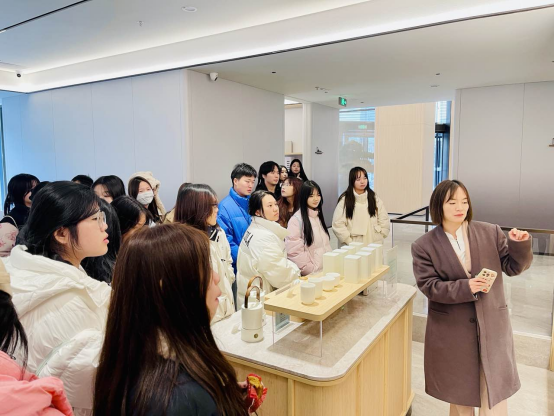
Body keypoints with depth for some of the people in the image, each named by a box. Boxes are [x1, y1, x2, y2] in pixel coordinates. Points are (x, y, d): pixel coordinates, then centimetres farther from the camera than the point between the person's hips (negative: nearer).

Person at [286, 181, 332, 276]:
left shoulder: (319, 216, 10)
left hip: (326, 270, 6)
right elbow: (293, 251, -18)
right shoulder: (296, 220, -14)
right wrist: (311, 270, -14)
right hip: (311, 274, -6)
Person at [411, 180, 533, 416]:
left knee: (495, 397, 11)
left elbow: (512, 266, 3)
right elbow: (428, 285, -12)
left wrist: (520, 245, -16)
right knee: (459, 395, 18)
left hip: (492, 326, 1)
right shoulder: (425, 246, -8)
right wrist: (464, 288, -25)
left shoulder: (491, 233, -2)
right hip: (452, 330, -1)